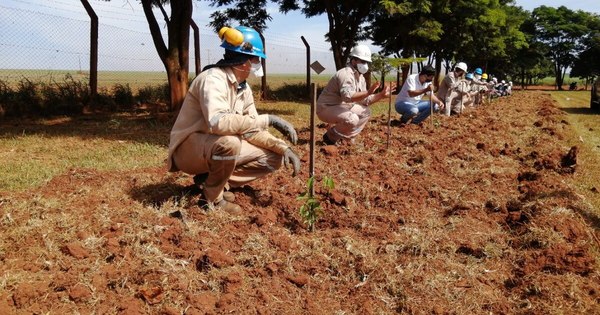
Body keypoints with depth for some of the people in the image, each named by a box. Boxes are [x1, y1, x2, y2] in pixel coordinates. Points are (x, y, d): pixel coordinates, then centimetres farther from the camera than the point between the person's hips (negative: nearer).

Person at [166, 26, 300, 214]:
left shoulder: (244, 88, 4)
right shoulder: (213, 79, -23)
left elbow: (252, 131, 4)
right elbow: (217, 122, -41)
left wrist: (283, 147, -11)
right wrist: (267, 119, -36)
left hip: (216, 149, 8)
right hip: (188, 149, -8)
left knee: (273, 157, 0)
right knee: (229, 141, -39)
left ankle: (211, 180, 3)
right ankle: (212, 198, -14)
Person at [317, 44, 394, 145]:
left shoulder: (361, 78, 10)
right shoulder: (345, 74, -22)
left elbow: (364, 100, 9)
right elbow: (347, 96, -39)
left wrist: (381, 94, -1)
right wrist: (368, 92, -42)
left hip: (340, 107, 10)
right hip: (326, 108, -10)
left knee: (366, 112, 11)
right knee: (352, 119, -32)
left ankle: (347, 138, 11)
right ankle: (330, 137, -8)